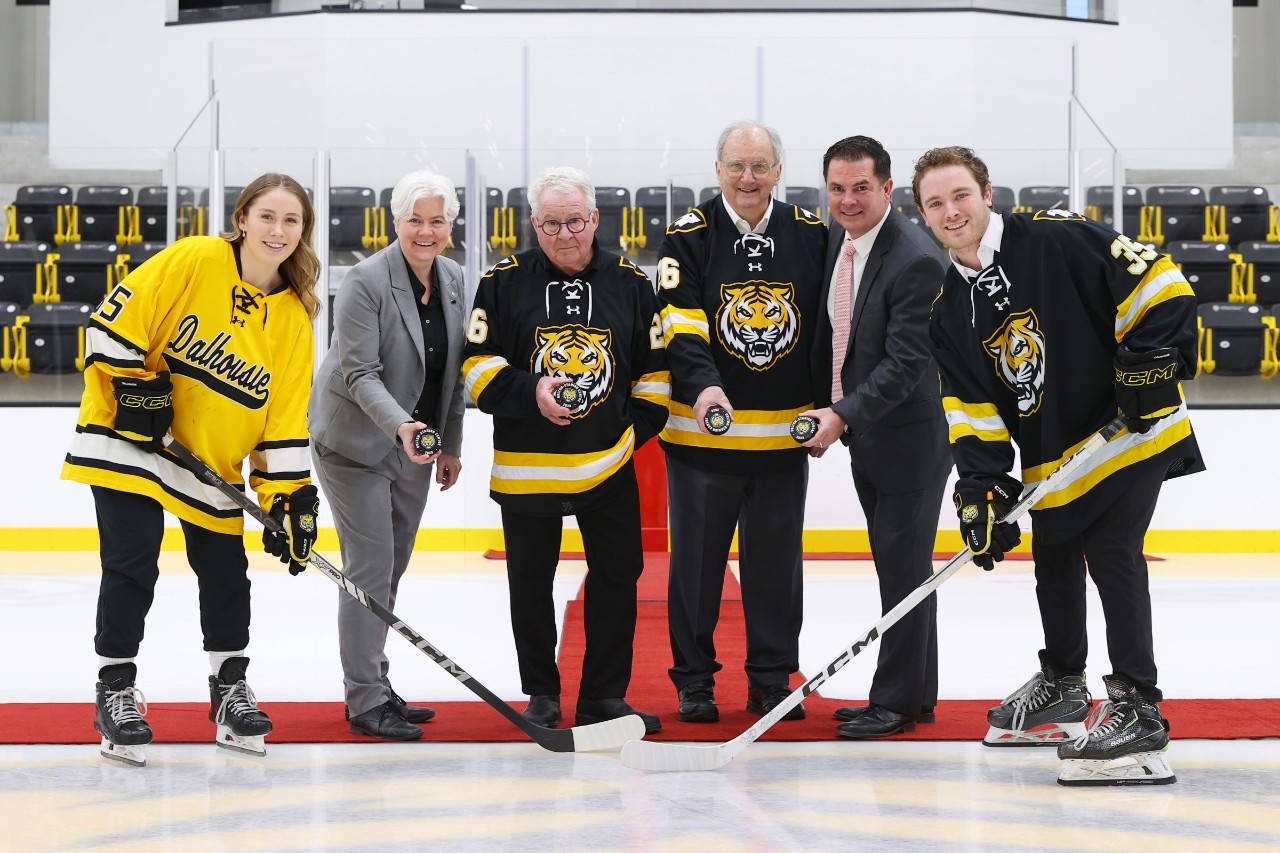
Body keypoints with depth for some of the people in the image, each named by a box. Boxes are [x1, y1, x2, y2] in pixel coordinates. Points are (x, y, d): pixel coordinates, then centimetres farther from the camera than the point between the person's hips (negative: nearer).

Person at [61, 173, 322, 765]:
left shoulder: (293, 317, -2)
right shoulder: (192, 262, -14)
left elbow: (286, 416, -1)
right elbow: (114, 320, -14)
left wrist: (289, 497, -6)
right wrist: (133, 384, -19)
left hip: (212, 457, 5)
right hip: (129, 436, -5)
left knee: (226, 572, 6)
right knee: (132, 566, -8)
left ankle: (230, 689, 22)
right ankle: (115, 690, 4)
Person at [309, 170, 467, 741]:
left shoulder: (454, 279, 3)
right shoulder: (365, 283, -18)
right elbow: (360, 373, -20)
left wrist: (450, 444, 13)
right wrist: (400, 427, -34)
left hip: (414, 443, 7)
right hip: (357, 441, -7)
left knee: (392, 568, 12)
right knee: (370, 567, -8)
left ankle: (373, 687, 22)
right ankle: (366, 700, -4)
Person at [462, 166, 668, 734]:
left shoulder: (631, 283, 2)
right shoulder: (504, 283, -3)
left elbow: (655, 366, 9)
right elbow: (477, 365, -4)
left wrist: (639, 425, -1)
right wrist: (528, 392, -19)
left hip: (609, 463, 1)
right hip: (525, 466, -1)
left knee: (617, 576, 3)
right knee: (530, 582, 8)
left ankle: (604, 696, 14)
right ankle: (541, 695, 21)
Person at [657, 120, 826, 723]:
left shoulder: (811, 236, 4)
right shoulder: (690, 236, -5)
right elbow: (678, 324, -16)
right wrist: (702, 386, -32)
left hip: (784, 435, 2)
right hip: (701, 432, -2)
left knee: (777, 562, 8)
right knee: (697, 560, 4)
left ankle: (771, 682, 19)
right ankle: (693, 682, 15)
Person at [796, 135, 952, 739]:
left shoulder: (916, 261, -21)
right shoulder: (839, 242, 5)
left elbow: (906, 361, -24)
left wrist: (844, 415, -29)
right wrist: (823, 410, 11)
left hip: (910, 436, -9)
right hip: (865, 437, 9)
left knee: (906, 568, -2)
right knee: (894, 568, 15)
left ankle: (897, 702, 5)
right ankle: (915, 694, 25)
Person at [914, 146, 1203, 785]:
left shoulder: (1058, 241, -18)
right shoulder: (950, 311, 2)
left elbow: (1157, 283, -20)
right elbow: (971, 409, -1)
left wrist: (1152, 365, -24)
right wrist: (982, 487, -12)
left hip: (1129, 431, -8)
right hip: (1049, 457, 8)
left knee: (1112, 553, -17)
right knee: (1054, 563, 19)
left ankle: (1136, 709, -15)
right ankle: (1062, 687, 40)